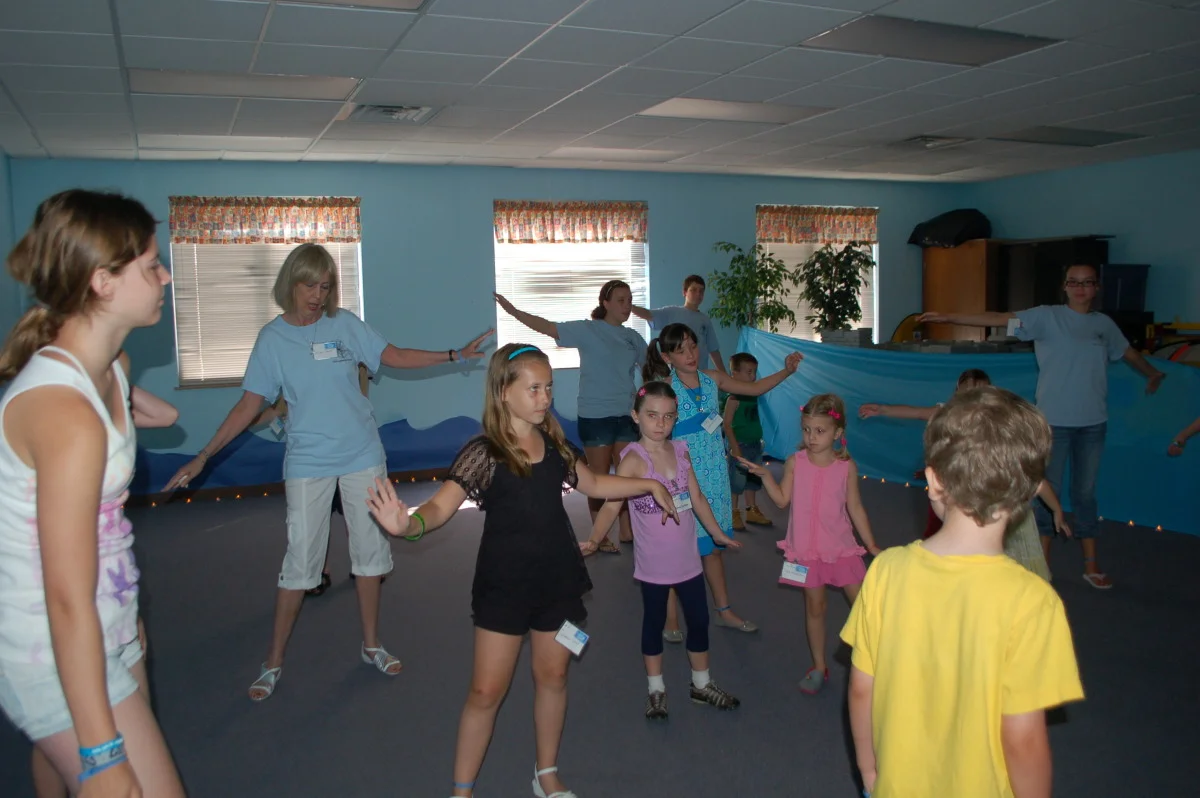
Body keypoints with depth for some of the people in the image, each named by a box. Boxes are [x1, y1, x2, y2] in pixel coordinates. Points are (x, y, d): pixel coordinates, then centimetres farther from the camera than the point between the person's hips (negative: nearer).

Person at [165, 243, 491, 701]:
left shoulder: (345, 324, -1)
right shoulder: (273, 338, -3)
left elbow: (394, 357, 5)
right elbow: (250, 405, -2)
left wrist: (455, 355, 0)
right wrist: (202, 457, -5)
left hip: (362, 456, 2)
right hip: (308, 462, -2)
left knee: (370, 550, 10)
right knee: (299, 560, 0)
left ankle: (371, 645, 26)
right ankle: (274, 661, 16)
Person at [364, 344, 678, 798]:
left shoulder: (555, 446, 1)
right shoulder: (484, 453, -16)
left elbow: (593, 485, 18)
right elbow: (441, 507, -24)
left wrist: (649, 484, 16)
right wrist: (408, 524, -45)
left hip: (557, 581, 5)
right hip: (503, 588, -5)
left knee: (552, 677, 17)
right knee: (487, 691, 2)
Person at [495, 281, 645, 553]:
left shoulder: (632, 337, 7)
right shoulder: (588, 330, -8)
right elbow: (548, 327, -15)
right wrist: (512, 310, -22)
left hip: (625, 415, 5)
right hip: (595, 416, -5)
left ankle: (626, 531, 26)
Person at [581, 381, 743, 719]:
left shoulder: (680, 451, 0)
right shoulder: (634, 458, -17)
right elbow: (611, 503, -26)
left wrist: (718, 534, 17)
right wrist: (594, 540, -40)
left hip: (687, 558, 5)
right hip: (653, 562, -5)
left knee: (699, 619, 15)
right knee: (654, 621, 12)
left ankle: (702, 684, 35)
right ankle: (656, 689, 30)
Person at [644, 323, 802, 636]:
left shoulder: (712, 379, 3)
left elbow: (754, 388, 8)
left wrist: (786, 371, -2)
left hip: (714, 473, 5)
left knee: (713, 545, 17)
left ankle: (724, 610, 30)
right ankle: (670, 618, 17)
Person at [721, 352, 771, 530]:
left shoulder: (753, 395, 7)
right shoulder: (733, 399, -17)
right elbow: (726, 424, -19)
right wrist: (734, 447, -21)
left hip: (755, 444, 8)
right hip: (740, 445, -8)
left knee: (753, 479, 17)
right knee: (736, 480, 1)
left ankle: (752, 510, 30)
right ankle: (733, 514, 12)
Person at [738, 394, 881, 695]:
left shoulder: (846, 466, -6)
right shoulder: (795, 462, -5)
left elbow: (855, 508, 2)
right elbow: (782, 500, -1)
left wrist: (871, 545, 4)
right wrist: (765, 475, -14)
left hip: (841, 548, 0)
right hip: (806, 550, 0)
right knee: (815, 606, 12)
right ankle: (819, 667, 26)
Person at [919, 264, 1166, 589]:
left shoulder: (1104, 324, 8)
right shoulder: (1047, 317, -5)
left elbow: (1129, 352, 27)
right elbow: (999, 319, -15)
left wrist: (1153, 374, 45)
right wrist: (948, 316, -25)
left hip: (1093, 422, 3)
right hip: (1054, 420, -3)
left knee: (1085, 492, 13)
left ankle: (1091, 564, 24)